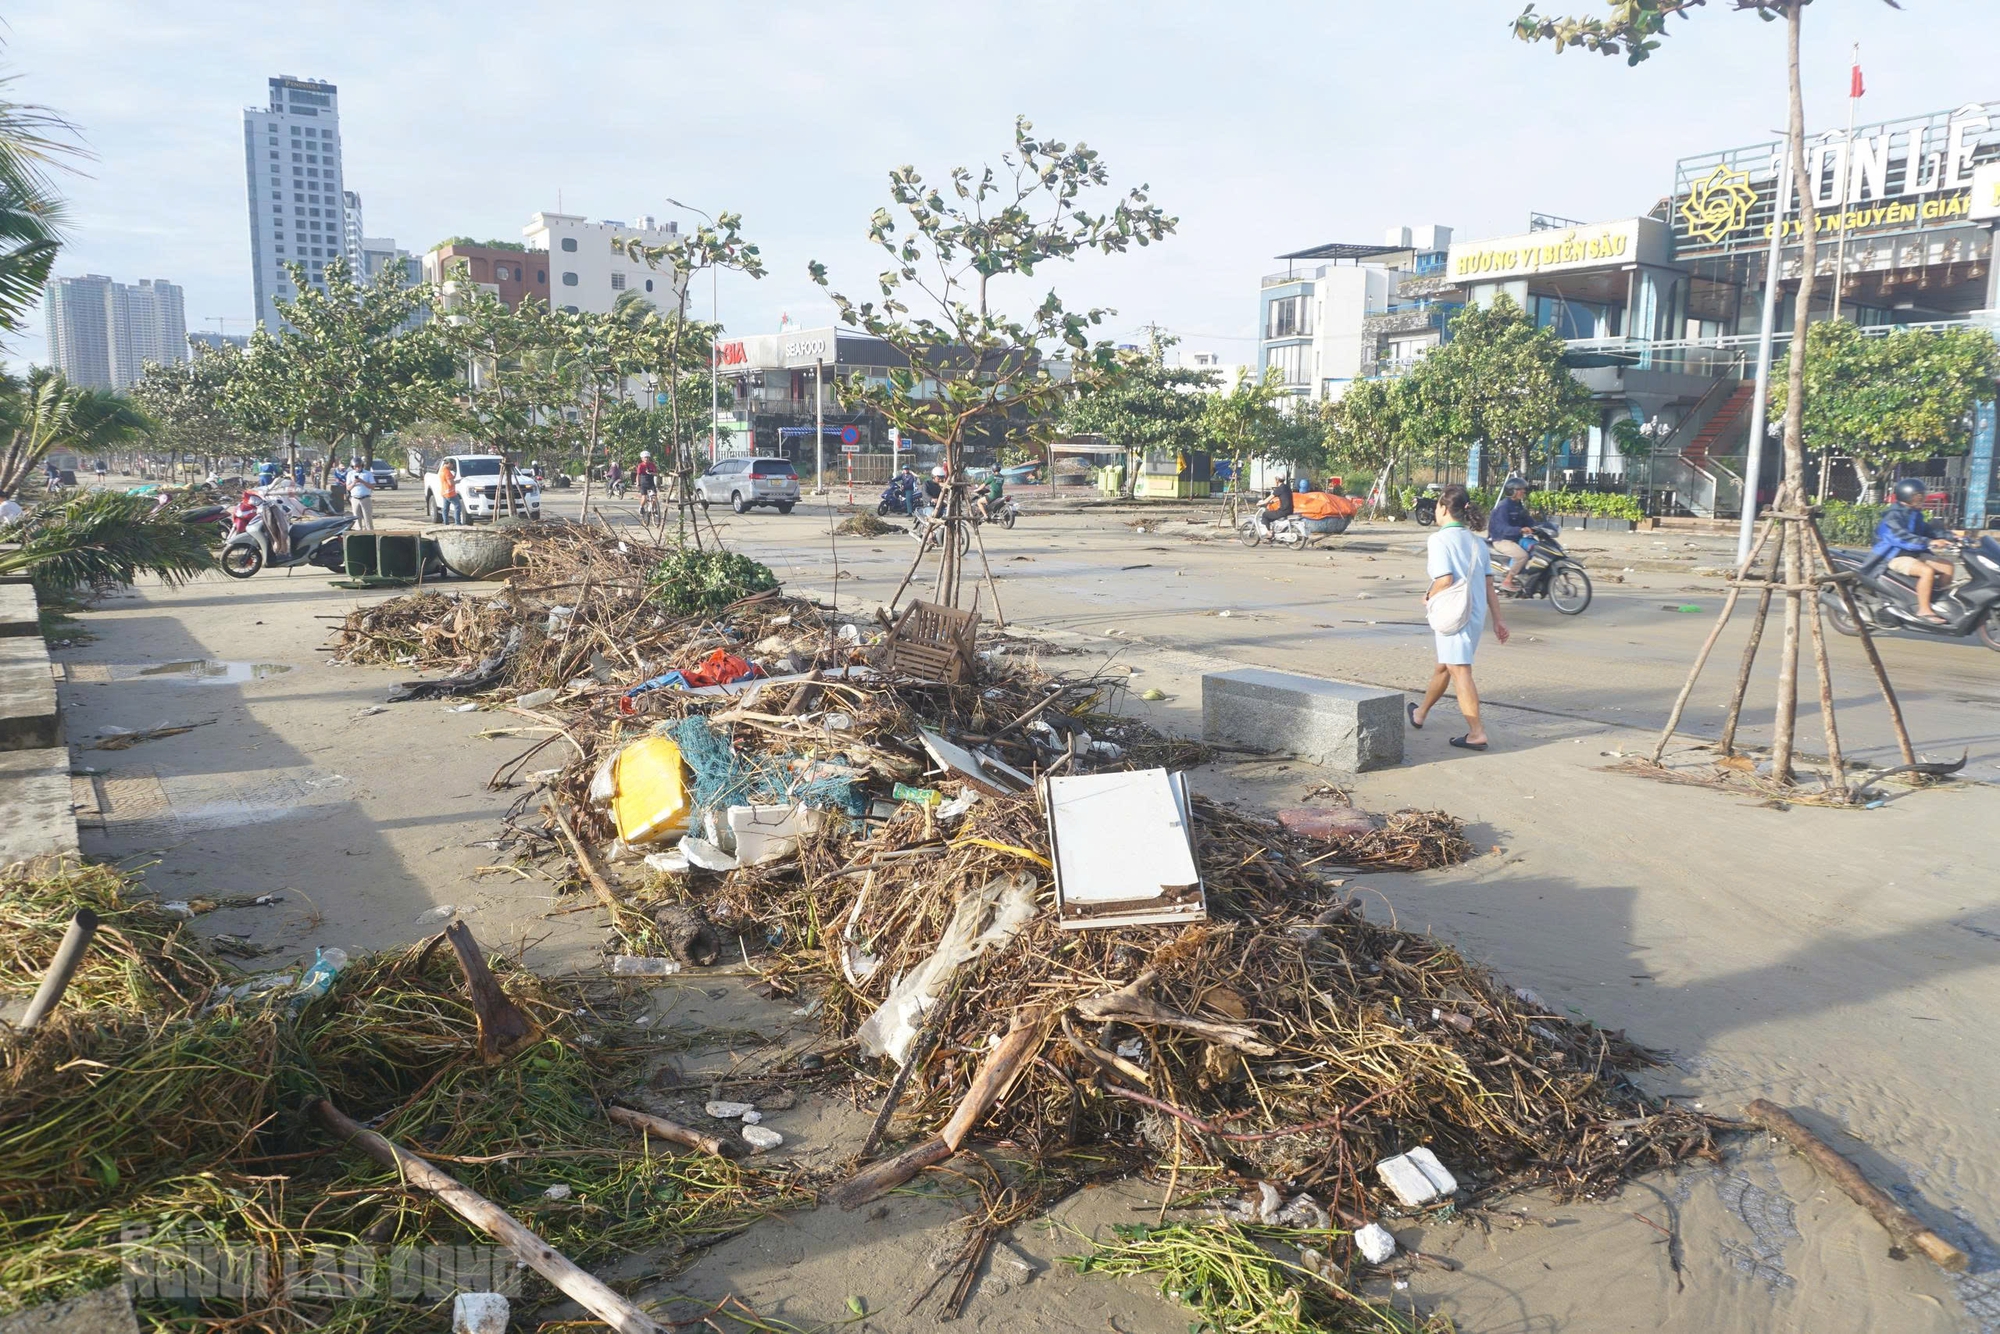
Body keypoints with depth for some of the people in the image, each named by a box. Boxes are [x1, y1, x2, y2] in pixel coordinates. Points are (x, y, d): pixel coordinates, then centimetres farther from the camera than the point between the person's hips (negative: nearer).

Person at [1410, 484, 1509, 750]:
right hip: (1477, 614, 8)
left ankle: (1476, 732, -9)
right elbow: (1489, 584, 8)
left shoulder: (1440, 539, -12)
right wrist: (1497, 621, 9)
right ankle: (1420, 714, 40)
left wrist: (1429, 598, -3)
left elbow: (1445, 580, -22)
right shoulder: (1477, 541, 10)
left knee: (1460, 671, -6)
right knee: (1443, 667, 22)